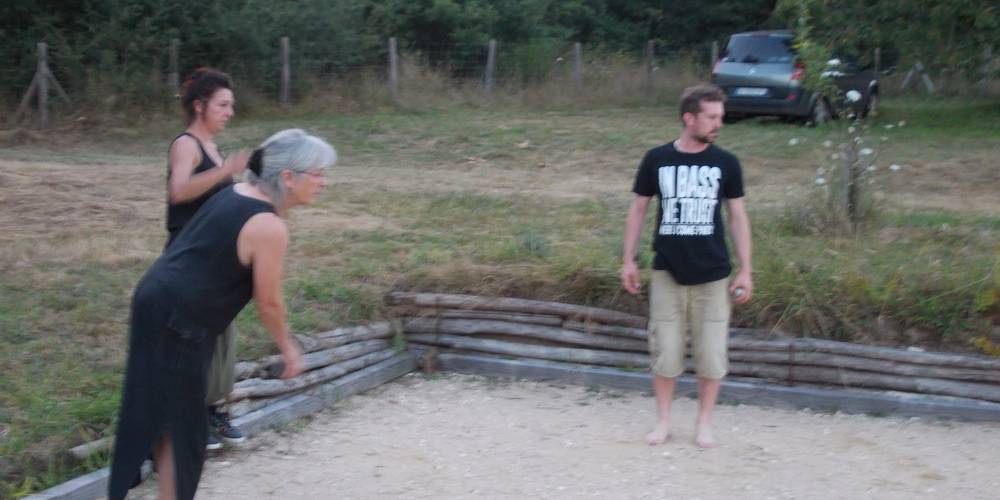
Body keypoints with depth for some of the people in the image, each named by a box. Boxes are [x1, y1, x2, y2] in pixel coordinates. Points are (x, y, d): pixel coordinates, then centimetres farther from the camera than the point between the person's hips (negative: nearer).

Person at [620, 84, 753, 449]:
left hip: (712, 275, 1)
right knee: (664, 351, 5)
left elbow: (737, 216, 4)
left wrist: (745, 270, 0)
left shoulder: (725, 163, -1)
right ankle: (664, 421, 21)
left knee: (711, 355, 4)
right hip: (667, 272, 0)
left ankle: (704, 424, 20)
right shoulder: (657, 160, -3)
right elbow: (638, 209, 6)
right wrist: (629, 260, 2)